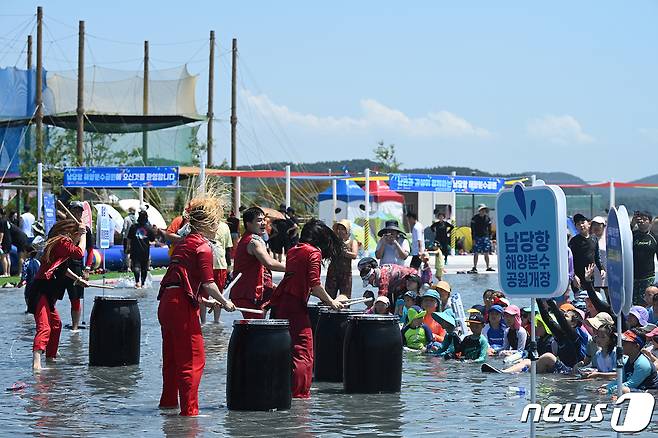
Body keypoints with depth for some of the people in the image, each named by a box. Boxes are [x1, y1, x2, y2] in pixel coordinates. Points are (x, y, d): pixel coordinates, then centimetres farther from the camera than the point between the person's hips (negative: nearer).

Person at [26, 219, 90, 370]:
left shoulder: (57, 242, 22)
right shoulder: (63, 242, -9)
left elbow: (61, 267, 36)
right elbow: (79, 253, -17)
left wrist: (77, 279, 44)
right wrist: (83, 234, -3)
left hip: (47, 293, 10)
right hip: (41, 291, -10)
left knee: (56, 324, 25)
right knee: (44, 327, -21)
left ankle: (51, 357, 37)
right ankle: (36, 363, -34)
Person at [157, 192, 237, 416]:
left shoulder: (183, 242, 19)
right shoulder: (203, 246, -8)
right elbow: (208, 283, -13)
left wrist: (204, 300, 24)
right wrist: (224, 302, 0)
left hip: (166, 302, 9)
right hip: (182, 305, -9)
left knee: (172, 357, 21)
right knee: (194, 359, -5)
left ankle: (168, 402, 33)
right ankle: (189, 410, -6)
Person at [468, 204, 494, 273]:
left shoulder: (488, 218, 8)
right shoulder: (475, 218, -3)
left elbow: (489, 229, 15)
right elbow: (473, 229, -4)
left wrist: (490, 238, 10)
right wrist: (473, 239, -10)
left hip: (485, 237, 3)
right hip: (477, 237, -3)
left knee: (486, 253, 3)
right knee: (476, 253, -4)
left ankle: (488, 267, 10)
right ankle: (475, 267, 0)